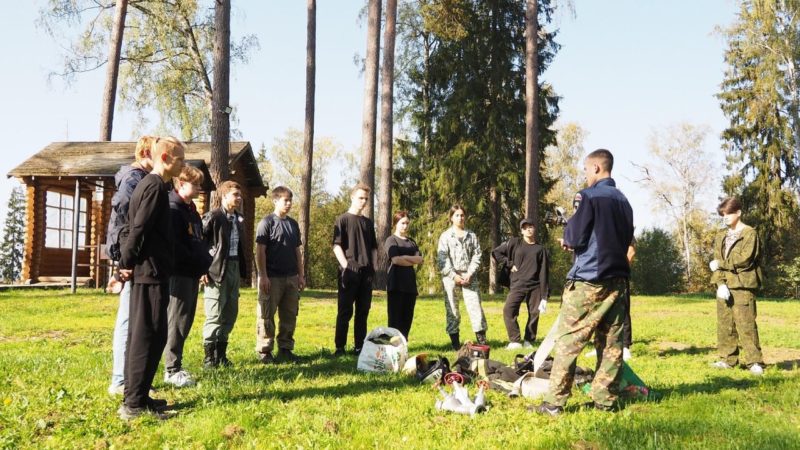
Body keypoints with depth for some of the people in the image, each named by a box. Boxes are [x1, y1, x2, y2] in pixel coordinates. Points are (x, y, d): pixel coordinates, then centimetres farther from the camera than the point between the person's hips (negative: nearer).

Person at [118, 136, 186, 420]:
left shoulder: (146, 184, 18)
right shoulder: (156, 186, -12)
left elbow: (134, 227, 19)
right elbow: (139, 229, -19)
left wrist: (126, 262, 17)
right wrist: (127, 264, -11)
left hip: (145, 271, 10)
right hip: (152, 272, -10)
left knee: (141, 334, 12)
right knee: (149, 336, -7)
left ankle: (136, 397, 19)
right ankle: (134, 404, -3)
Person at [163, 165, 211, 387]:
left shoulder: (191, 210, 19)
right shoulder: (173, 209, -11)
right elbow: (174, 245, -19)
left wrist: (205, 262, 8)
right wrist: (197, 262, -15)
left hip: (192, 273, 9)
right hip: (179, 273, -9)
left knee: (186, 320, 12)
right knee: (177, 321, -5)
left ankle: (176, 365, 20)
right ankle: (172, 370, 1)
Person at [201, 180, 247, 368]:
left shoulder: (239, 219, 14)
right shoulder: (212, 217, -8)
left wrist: (242, 270, 12)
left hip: (234, 268, 7)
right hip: (216, 270, -7)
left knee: (230, 313, 11)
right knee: (214, 315, -5)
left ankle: (221, 353, 21)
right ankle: (209, 354, 6)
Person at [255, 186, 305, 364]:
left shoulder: (293, 224, 13)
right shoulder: (267, 222, -5)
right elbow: (260, 251, -9)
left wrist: (300, 275, 11)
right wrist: (263, 276, -15)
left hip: (291, 277, 6)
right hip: (272, 277, -6)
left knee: (289, 315, 9)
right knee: (266, 315, 0)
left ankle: (285, 349, 19)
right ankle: (264, 351, 8)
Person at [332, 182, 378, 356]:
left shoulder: (368, 223, 17)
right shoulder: (343, 220, 1)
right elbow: (336, 245, -7)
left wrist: (374, 267, 7)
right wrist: (346, 266, -15)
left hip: (366, 272, 5)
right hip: (349, 272, -5)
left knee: (363, 311, 7)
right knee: (345, 311, -3)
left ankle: (359, 346, 14)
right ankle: (340, 347, 1)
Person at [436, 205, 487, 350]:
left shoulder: (472, 236, 12)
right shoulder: (445, 236, 5)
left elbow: (476, 256, 6)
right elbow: (441, 258, -3)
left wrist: (470, 274, -8)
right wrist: (454, 275, -11)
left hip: (469, 276, 1)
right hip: (450, 276, -1)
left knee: (475, 305, -5)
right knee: (452, 308, 0)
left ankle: (481, 338, -2)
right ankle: (455, 341, 6)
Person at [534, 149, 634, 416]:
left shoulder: (589, 196, -9)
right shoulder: (623, 201, 13)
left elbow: (576, 237, -13)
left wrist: (566, 235, 11)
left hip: (588, 280, -7)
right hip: (617, 278, 7)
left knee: (568, 341, -4)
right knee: (611, 342, 8)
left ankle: (554, 402, -3)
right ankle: (605, 399, 12)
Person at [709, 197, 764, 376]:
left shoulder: (750, 233, -3)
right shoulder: (721, 237, 15)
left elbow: (744, 259, -14)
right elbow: (716, 263, 8)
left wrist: (721, 263, -7)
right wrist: (720, 283, -7)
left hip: (743, 286, -6)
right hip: (724, 286, 6)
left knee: (746, 324, -7)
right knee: (724, 324, 8)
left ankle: (754, 361, -2)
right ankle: (728, 359, 15)